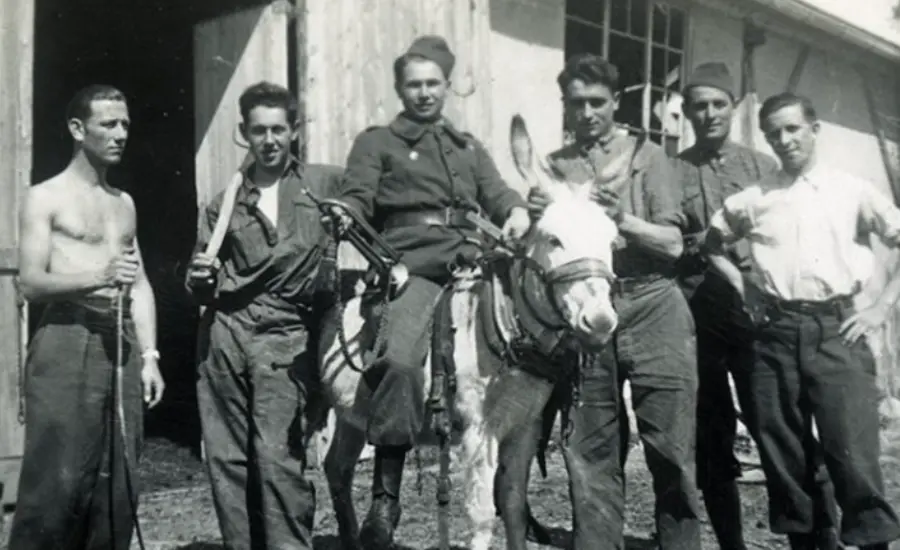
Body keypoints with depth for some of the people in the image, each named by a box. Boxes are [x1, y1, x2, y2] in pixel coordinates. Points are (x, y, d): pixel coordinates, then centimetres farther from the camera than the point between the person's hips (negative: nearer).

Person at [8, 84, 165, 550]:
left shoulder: (124, 203, 18)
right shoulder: (45, 198, 1)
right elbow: (30, 283, -8)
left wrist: (148, 355, 7)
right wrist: (99, 276, -24)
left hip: (122, 346, 5)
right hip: (67, 344, -5)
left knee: (118, 483, 4)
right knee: (56, 482, -9)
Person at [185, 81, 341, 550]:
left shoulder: (326, 183, 9)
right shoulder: (225, 203, 16)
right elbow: (202, 291, 19)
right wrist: (201, 278, -3)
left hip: (287, 338, -3)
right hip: (225, 334, 3)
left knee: (277, 457, -13)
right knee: (226, 459, 3)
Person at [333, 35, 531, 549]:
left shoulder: (469, 147, 28)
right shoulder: (377, 142, 16)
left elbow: (496, 192, 16)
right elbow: (356, 198, 4)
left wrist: (516, 211, -7)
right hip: (411, 264, -4)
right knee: (399, 361, -27)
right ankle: (386, 493, -17)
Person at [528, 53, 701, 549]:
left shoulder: (647, 156, 9)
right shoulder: (553, 167, 15)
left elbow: (673, 244, 1)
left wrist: (623, 220, -16)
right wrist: (534, 218, -11)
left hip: (651, 307, -1)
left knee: (671, 446, 0)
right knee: (590, 452, 3)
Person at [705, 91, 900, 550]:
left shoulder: (853, 191, 6)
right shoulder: (752, 199, 10)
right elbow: (711, 243, 22)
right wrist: (742, 285, 9)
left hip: (837, 329, -2)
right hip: (776, 333, 2)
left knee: (853, 455, -8)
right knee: (783, 455, 7)